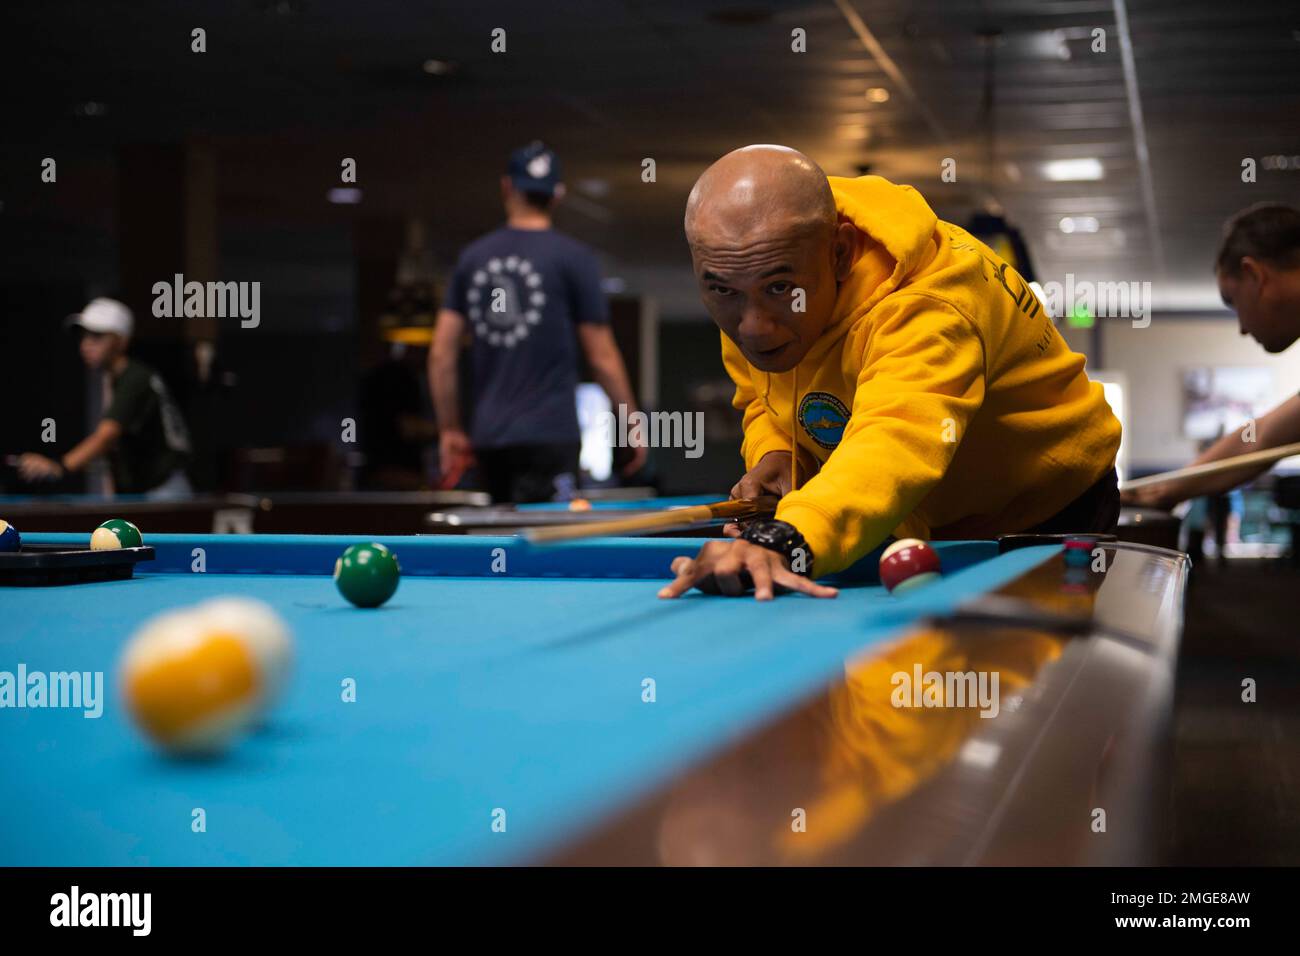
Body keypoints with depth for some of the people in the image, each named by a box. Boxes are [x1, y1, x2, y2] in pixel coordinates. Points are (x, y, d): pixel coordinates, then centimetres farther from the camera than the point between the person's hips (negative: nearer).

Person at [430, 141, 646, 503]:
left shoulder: (472, 257, 10)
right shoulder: (574, 257, -2)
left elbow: (441, 353, 6)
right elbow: (603, 358, -2)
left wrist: (451, 429, 14)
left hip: (488, 437, 5)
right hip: (549, 435, -5)